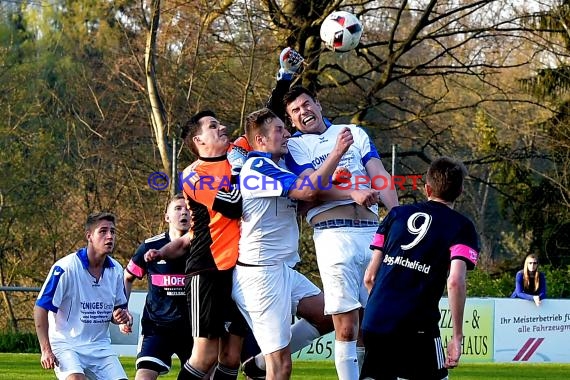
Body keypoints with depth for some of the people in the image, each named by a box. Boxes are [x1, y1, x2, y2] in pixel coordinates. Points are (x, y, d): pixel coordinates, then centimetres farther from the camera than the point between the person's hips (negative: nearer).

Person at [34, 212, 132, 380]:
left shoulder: (115, 270, 3)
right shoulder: (66, 267, -16)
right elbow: (41, 308, -13)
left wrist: (120, 315, -8)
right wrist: (46, 350, -17)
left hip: (100, 346, 6)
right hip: (65, 345, -6)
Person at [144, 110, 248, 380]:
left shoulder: (238, 154, 14)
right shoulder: (194, 175, -4)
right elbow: (233, 206, -15)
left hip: (239, 269, 6)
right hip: (208, 270, -6)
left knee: (231, 354, 4)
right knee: (206, 353, -9)